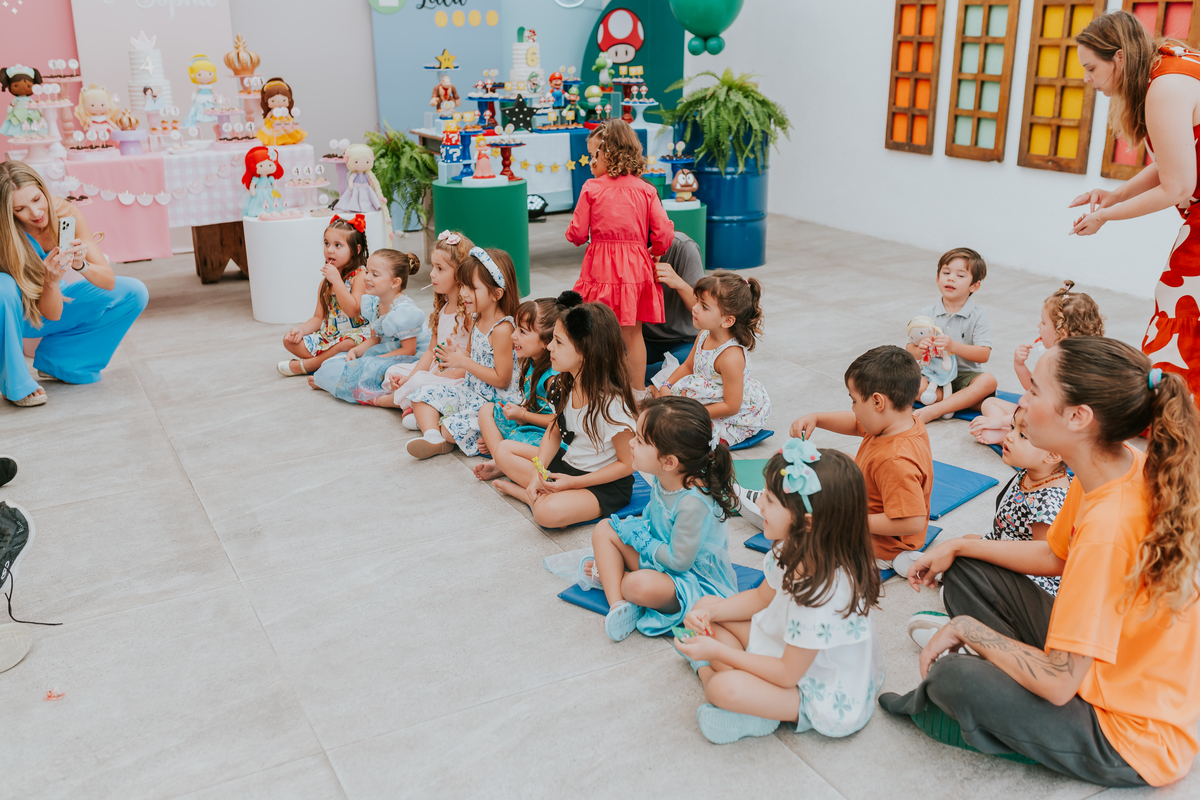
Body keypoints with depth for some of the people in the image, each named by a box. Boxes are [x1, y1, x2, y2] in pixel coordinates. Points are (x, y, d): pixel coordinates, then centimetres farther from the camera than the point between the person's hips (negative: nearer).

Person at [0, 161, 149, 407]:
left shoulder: (66, 214, -21)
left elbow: (109, 281, -20)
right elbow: (51, 314, -27)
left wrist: (81, 265, -40)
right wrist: (51, 281, -46)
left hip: (56, 302, 4)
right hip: (22, 316, -4)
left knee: (135, 293, -12)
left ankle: (55, 361, -2)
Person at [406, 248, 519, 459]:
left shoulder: (502, 329, -24)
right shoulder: (477, 319, 5)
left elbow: (502, 380, -23)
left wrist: (464, 362, -19)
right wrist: (457, 354, -2)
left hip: (492, 401, -10)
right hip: (470, 391, 10)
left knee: (450, 429, -26)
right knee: (423, 395, 3)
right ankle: (433, 439, -15)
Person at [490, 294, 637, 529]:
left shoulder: (612, 404, -27)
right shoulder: (565, 385, -3)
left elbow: (627, 463, -19)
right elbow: (554, 432, 7)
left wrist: (573, 482, -21)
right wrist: (538, 473, -10)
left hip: (605, 485, -8)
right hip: (569, 463, 8)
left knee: (548, 513, -32)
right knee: (503, 450, 4)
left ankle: (519, 489, -3)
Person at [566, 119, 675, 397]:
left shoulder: (591, 189, -6)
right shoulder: (645, 189, 1)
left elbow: (578, 233, -3)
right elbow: (663, 232, -1)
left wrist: (573, 234, 21)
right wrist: (652, 255, 18)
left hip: (601, 267, -3)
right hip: (635, 268, 3)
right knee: (632, 333, 12)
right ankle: (638, 393, 20)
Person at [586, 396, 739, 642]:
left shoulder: (693, 502, -33)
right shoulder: (663, 480, -7)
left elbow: (679, 561, -26)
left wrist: (640, 539, -15)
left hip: (696, 582, -9)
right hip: (658, 555, 9)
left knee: (639, 586, -38)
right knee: (604, 529, 1)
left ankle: (614, 577, -2)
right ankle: (617, 603, -12)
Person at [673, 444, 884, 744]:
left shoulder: (827, 591, -36)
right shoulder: (794, 550, -11)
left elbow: (787, 674, -26)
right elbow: (762, 596, 10)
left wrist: (718, 650, -21)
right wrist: (709, 613, -6)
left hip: (826, 698, -9)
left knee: (725, 688, -35)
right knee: (704, 608, 3)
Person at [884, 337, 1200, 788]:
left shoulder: (1108, 527, -37)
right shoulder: (1124, 469, -9)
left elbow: (1057, 683, -30)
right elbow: (1054, 556, 11)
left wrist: (966, 627, -16)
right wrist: (958, 547, 6)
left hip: (1131, 737, -8)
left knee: (952, 679, -23)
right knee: (965, 572, 5)